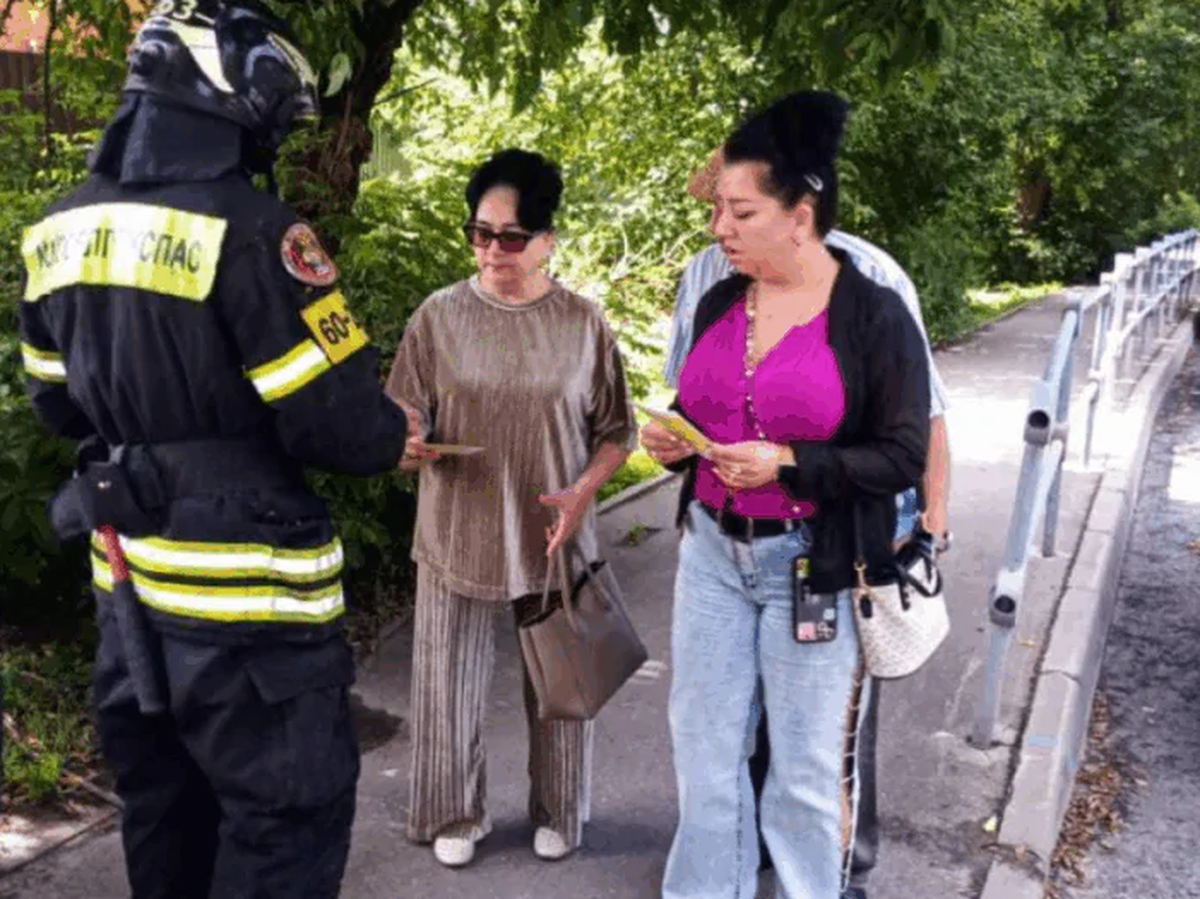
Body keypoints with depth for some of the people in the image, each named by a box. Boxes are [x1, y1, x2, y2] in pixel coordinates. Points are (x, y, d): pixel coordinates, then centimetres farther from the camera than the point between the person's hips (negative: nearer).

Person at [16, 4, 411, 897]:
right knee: (289, 815, 7)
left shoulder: (62, 229, 4)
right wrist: (391, 434, 1)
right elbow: (338, 424, -20)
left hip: (128, 575, 8)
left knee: (164, 802, 23)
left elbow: (59, 400, 14)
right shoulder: (249, 229, -20)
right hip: (240, 589, -8)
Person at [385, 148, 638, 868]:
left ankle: (558, 811, 35)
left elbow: (616, 431, 2)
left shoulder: (582, 322, -3)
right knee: (453, 679, 9)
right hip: (458, 535, 0)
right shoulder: (440, 316, -3)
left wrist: (582, 493, -14)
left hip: (554, 536, 0)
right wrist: (409, 447, -23)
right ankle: (457, 814, 32)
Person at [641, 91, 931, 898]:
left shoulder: (875, 315, -12)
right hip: (712, 553, 5)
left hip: (815, 569, -5)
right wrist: (675, 442, -4)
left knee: (808, 771, 10)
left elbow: (903, 456, -13)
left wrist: (787, 463, -24)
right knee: (705, 750, 15)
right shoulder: (719, 304, 5)